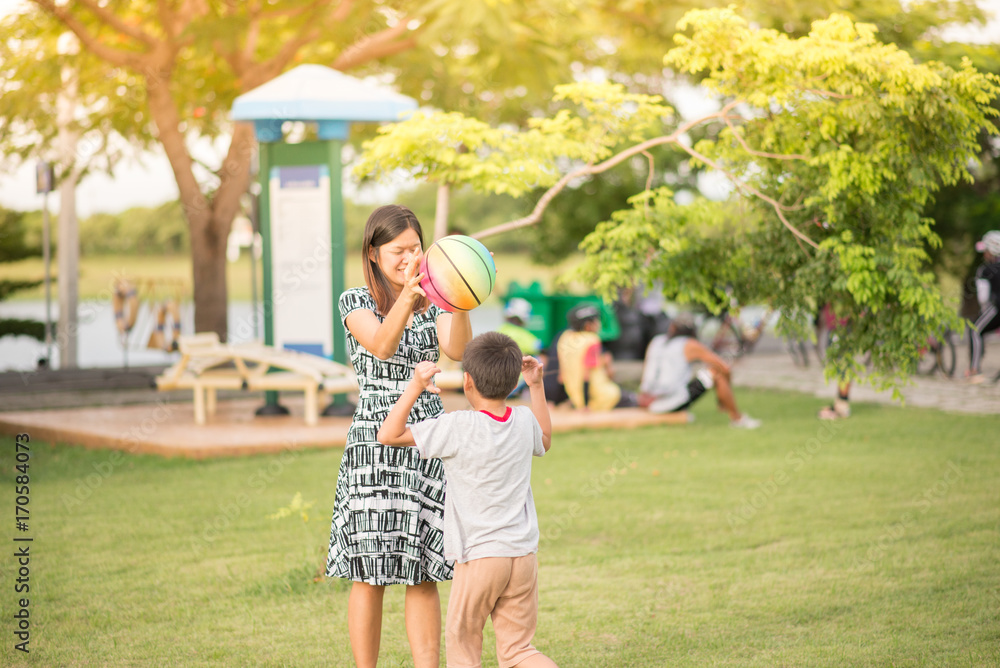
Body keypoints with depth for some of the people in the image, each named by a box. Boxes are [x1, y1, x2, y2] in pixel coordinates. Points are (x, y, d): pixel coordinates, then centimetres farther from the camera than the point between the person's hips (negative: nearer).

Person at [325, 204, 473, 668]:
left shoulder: (434, 301, 9)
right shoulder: (356, 302, 0)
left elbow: (457, 350, -11)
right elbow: (381, 345, -20)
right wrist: (408, 294, -36)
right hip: (374, 442, -3)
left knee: (423, 575, 3)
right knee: (370, 574, -1)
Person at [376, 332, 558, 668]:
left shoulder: (459, 427, -14)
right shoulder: (524, 420, 2)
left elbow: (388, 434, -11)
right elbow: (544, 440, 29)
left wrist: (415, 387, -14)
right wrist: (536, 386, 27)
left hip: (478, 557, -5)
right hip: (524, 555, 5)